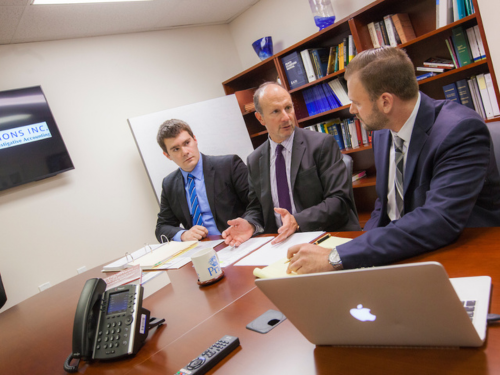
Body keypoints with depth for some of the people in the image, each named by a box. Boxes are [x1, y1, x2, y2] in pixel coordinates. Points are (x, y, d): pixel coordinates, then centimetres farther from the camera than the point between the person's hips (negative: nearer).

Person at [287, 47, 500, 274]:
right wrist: (365, 246, -6)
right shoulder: (382, 131, 2)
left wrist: (337, 258, -34)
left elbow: (438, 222, -32)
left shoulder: (461, 130, -21)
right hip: (405, 253, 6)